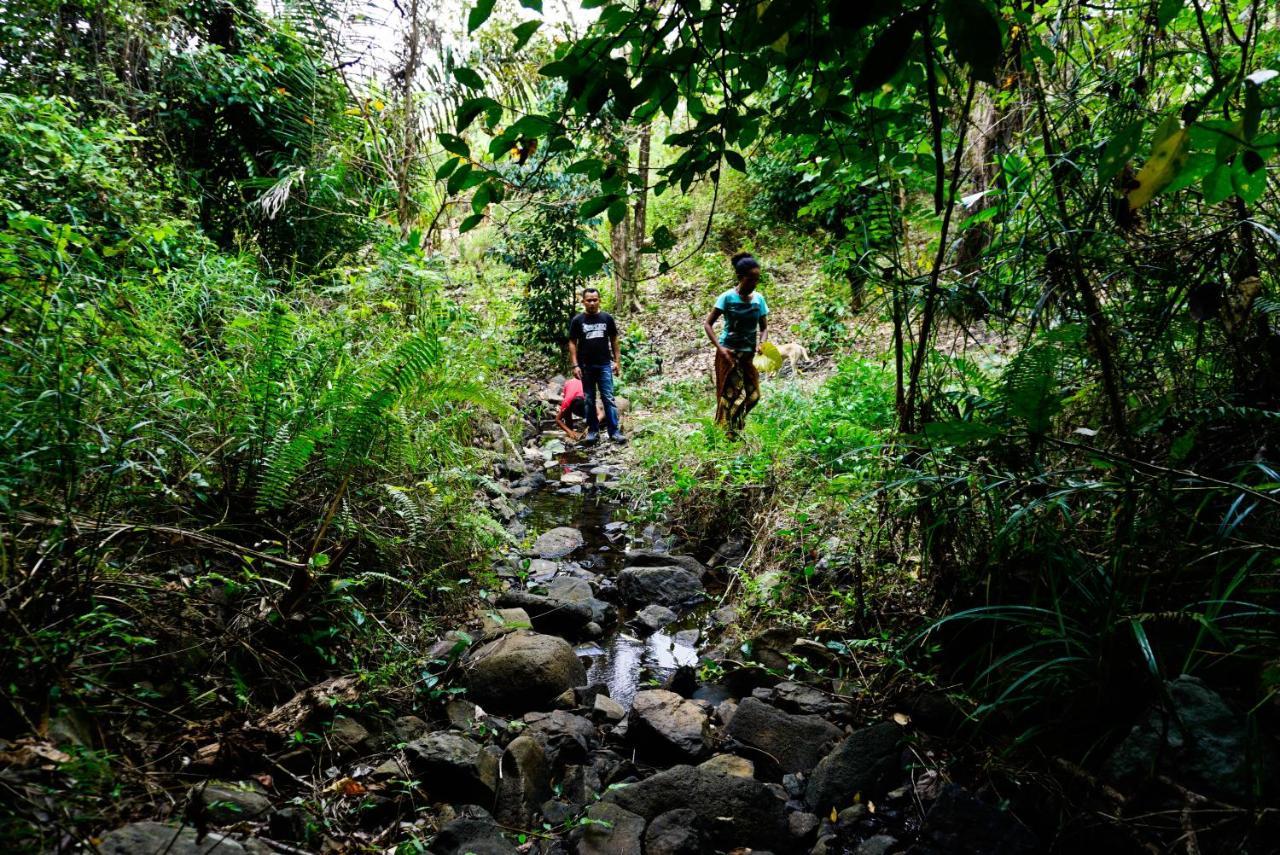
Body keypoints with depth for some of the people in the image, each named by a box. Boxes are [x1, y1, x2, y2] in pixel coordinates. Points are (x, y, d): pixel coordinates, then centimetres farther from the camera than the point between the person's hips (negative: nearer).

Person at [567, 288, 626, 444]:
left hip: (605, 365, 0)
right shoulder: (577, 320, 1)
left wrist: (617, 361, 2)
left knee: (609, 399, -4)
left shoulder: (607, 318, 4)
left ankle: (614, 431, -3)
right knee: (589, 400, 6)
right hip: (586, 366, 0)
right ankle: (593, 431, 14)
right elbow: (572, 343, 2)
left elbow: (614, 341, 9)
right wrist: (575, 365, -6)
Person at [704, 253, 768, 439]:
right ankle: (731, 435, 6)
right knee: (732, 395, -3)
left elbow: (764, 327, 9)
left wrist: (760, 344, -13)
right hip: (729, 353, -5)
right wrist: (719, 348, -20)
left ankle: (735, 426, 28)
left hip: (749, 354, 5)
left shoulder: (759, 299, 1)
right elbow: (707, 324, -9)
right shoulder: (727, 298, -12)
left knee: (753, 395, 8)